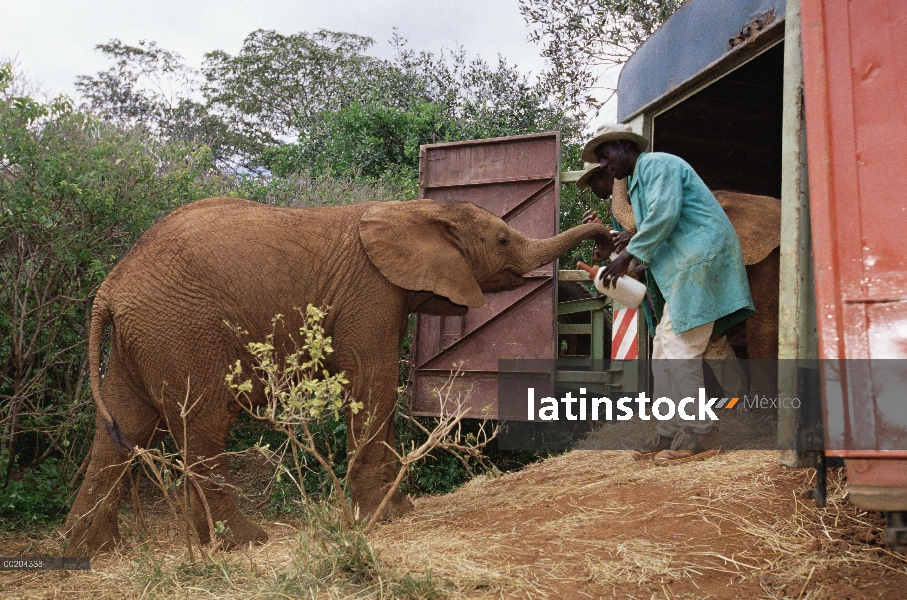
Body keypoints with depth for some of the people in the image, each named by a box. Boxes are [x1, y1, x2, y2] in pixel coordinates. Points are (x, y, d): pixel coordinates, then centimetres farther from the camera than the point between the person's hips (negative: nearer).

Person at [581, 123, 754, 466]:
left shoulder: (657, 164, -4)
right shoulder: (639, 182, 27)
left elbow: (664, 215, -18)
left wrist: (630, 254, -12)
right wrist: (635, 240, 11)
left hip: (701, 258, -11)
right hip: (685, 269, 11)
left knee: (680, 350, -12)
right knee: (664, 349, 7)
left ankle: (700, 436, -7)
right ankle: (669, 434, 10)